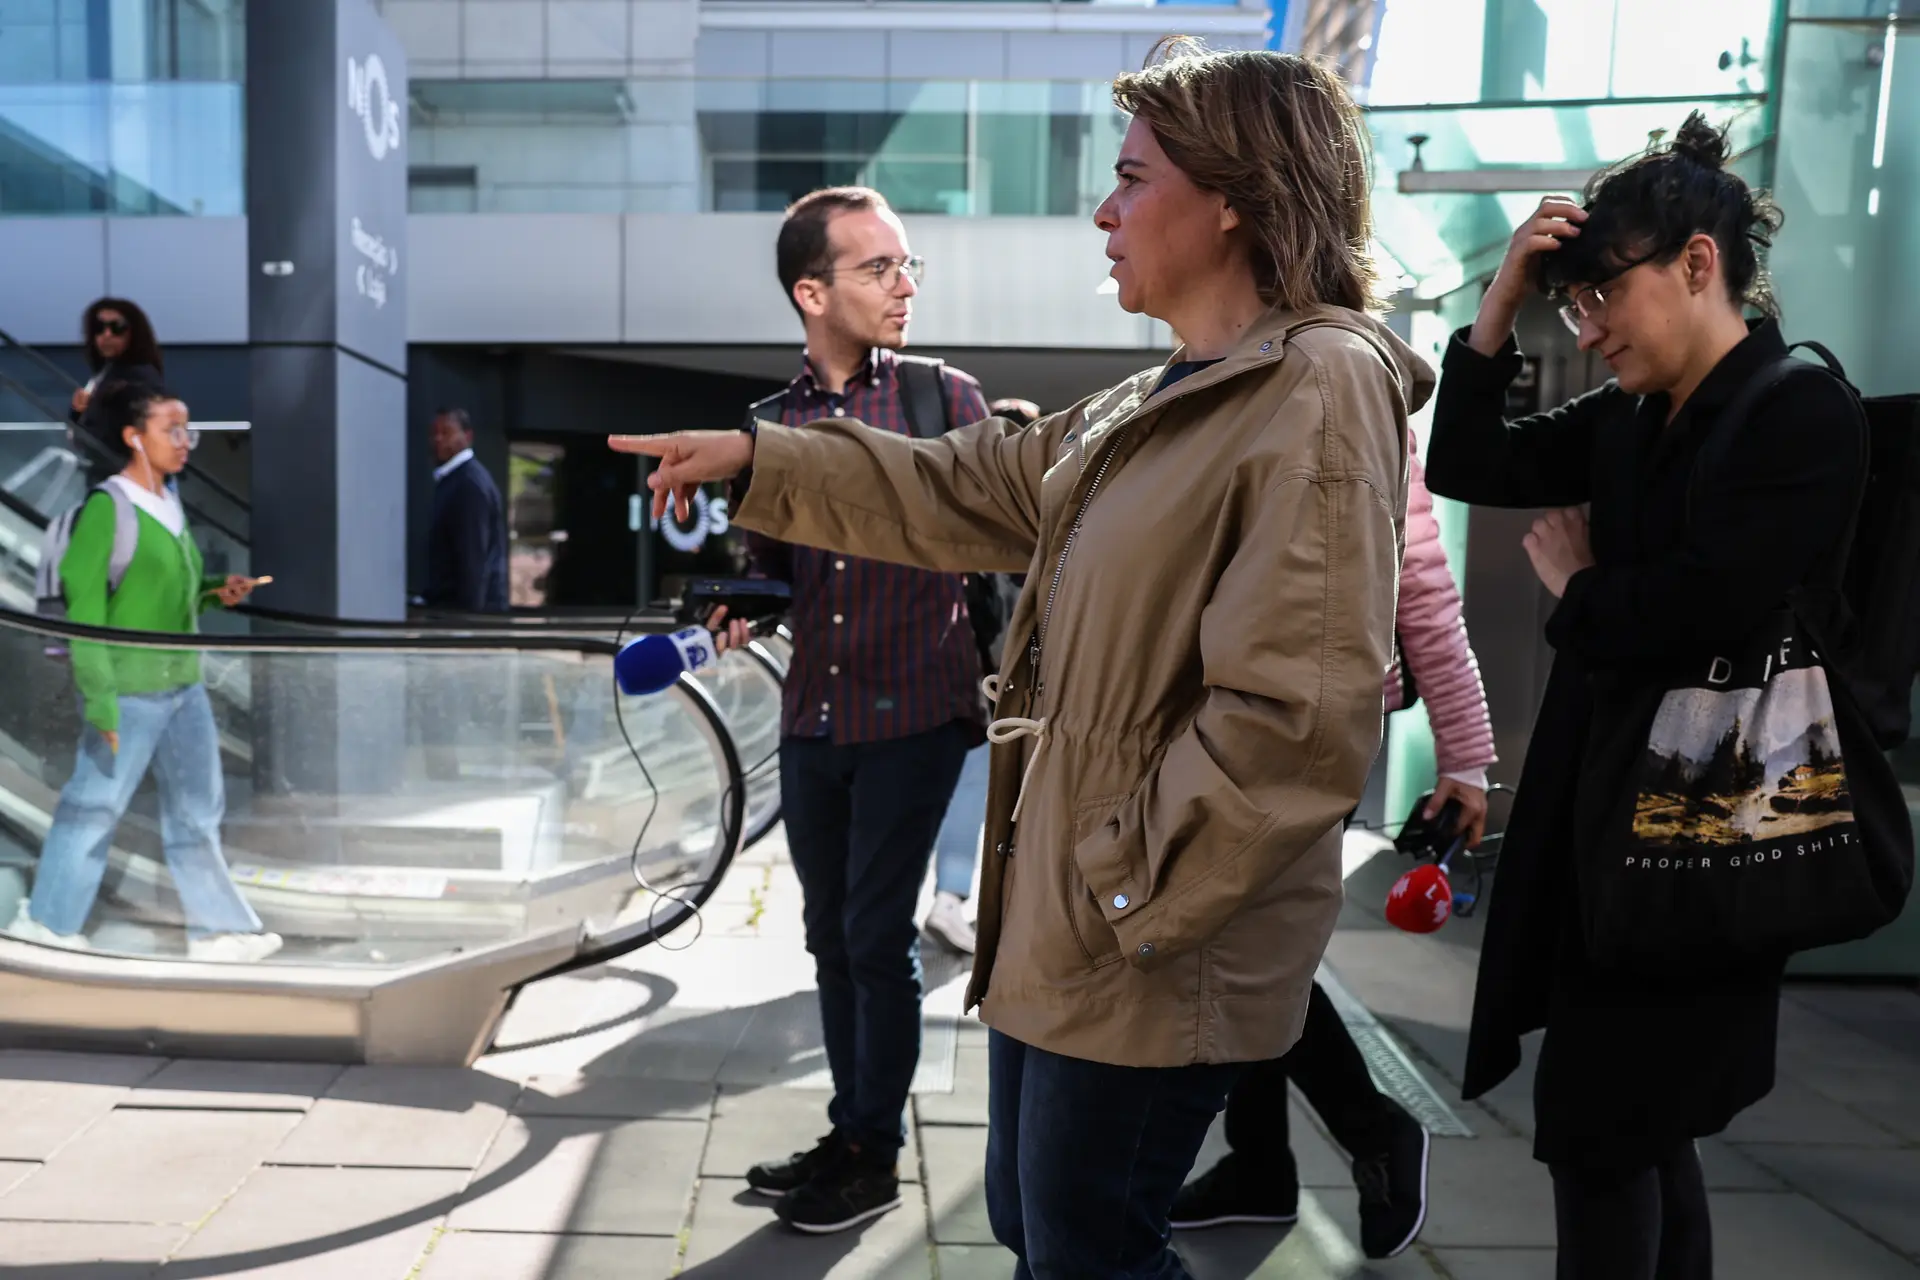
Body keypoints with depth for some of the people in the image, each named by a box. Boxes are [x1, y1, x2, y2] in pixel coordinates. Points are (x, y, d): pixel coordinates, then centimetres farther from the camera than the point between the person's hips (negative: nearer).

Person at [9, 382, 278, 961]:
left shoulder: (170, 504, 9)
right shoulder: (107, 507, -12)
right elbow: (83, 607, -15)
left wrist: (217, 590, -1)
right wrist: (99, 700, -18)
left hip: (184, 684, 8)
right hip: (130, 689, -7)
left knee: (197, 807, 11)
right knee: (94, 804, 7)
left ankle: (217, 928, 19)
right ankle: (48, 919, 26)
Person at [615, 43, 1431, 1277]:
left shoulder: (1321, 389, -18)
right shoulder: (1162, 402, 12)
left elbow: (1296, 718, -25)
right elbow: (965, 491, 17)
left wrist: (1125, 900, -18)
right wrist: (757, 459, 13)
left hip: (1148, 960, -9)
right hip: (1059, 921, 9)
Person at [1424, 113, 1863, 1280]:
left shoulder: (1804, 415, -15)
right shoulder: (1628, 423, 7)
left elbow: (1689, 615, -25)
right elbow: (1465, 463, 8)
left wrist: (1571, 582, -5)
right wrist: (1506, 297, 0)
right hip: (1609, 799, 8)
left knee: (1595, 1128, 3)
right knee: (1640, 1121, 19)